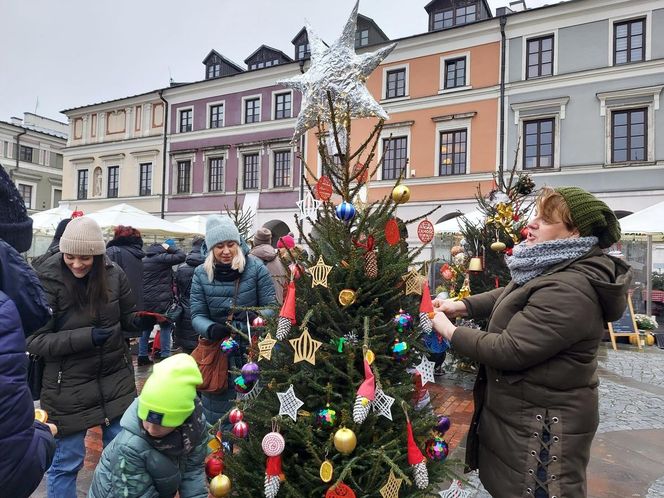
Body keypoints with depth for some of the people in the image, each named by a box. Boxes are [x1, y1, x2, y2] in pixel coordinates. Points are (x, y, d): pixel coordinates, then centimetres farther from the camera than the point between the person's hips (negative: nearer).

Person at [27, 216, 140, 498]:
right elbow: (35, 341, -15)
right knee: (66, 464, 13)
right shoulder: (47, 281, -16)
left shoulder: (113, 274, -8)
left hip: (115, 378, 3)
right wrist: (86, 336, -25)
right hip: (68, 386, -3)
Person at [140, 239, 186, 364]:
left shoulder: (144, 260, 12)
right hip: (161, 300, -7)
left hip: (145, 301, 7)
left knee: (146, 327, 15)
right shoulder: (161, 258, -13)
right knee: (165, 326, 5)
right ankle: (165, 355, 5)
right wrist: (169, 247, -6)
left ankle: (142, 355, 19)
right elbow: (181, 256, -18)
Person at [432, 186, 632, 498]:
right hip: (528, 411, 10)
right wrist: (462, 306, 3)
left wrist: (450, 332, -18)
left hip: (542, 423, -10)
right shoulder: (555, 268, 4)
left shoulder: (568, 290, -30)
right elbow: (514, 294, 17)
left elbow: (509, 351, -30)